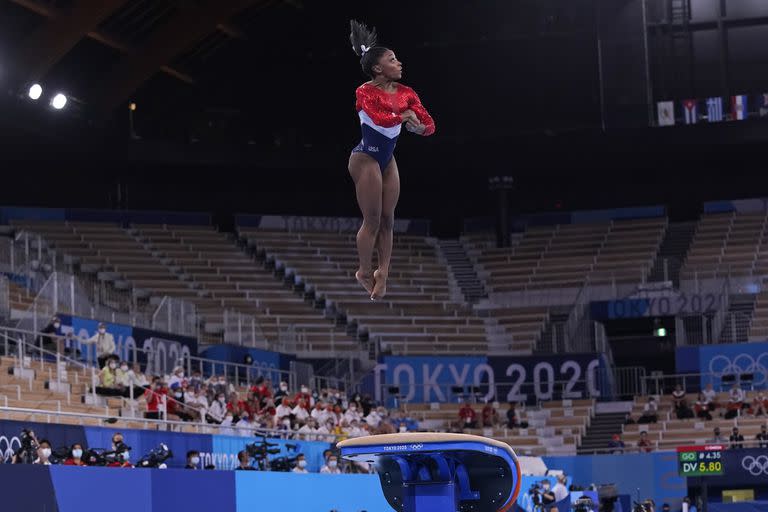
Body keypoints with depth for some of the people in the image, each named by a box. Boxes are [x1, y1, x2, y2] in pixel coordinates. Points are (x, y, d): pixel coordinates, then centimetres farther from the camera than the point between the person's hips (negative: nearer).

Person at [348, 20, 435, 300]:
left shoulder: (406, 93, 3)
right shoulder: (366, 92, -14)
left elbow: (429, 124, 0)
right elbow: (382, 119, -32)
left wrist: (419, 127, -23)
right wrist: (405, 115, -15)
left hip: (388, 160, 7)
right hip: (366, 159, -7)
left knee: (387, 219, 6)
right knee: (373, 220, -4)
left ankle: (382, 273, 12)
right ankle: (365, 271, 12)